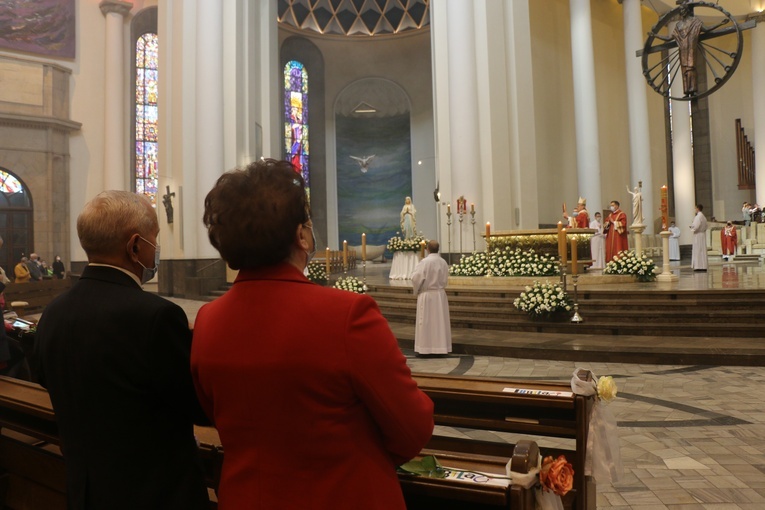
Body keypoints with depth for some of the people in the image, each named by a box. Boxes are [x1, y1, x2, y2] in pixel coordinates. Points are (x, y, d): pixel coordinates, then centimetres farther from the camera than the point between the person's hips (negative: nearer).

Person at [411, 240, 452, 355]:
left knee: (426, 321, 3)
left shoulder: (424, 262, -16)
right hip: (440, 295, 4)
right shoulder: (443, 262, -1)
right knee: (440, 321, 10)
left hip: (426, 295, -4)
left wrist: (416, 290, 4)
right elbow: (445, 279, 8)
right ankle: (440, 346, 14)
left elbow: (416, 278, -14)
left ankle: (425, 347, 6)